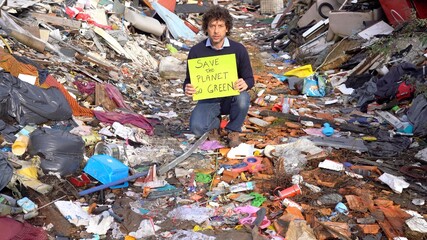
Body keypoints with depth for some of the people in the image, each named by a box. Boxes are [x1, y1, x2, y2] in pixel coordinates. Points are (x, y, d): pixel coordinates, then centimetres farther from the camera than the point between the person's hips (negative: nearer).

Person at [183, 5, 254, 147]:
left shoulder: (239, 49, -8)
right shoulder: (196, 51, -7)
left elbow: (249, 78, -2)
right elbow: (189, 80, 1)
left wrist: (245, 84, -28)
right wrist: (187, 89, -24)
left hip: (231, 98, 0)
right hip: (208, 99, 0)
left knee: (242, 98, -35)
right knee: (197, 128, -27)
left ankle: (233, 131, -3)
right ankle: (214, 123, 12)